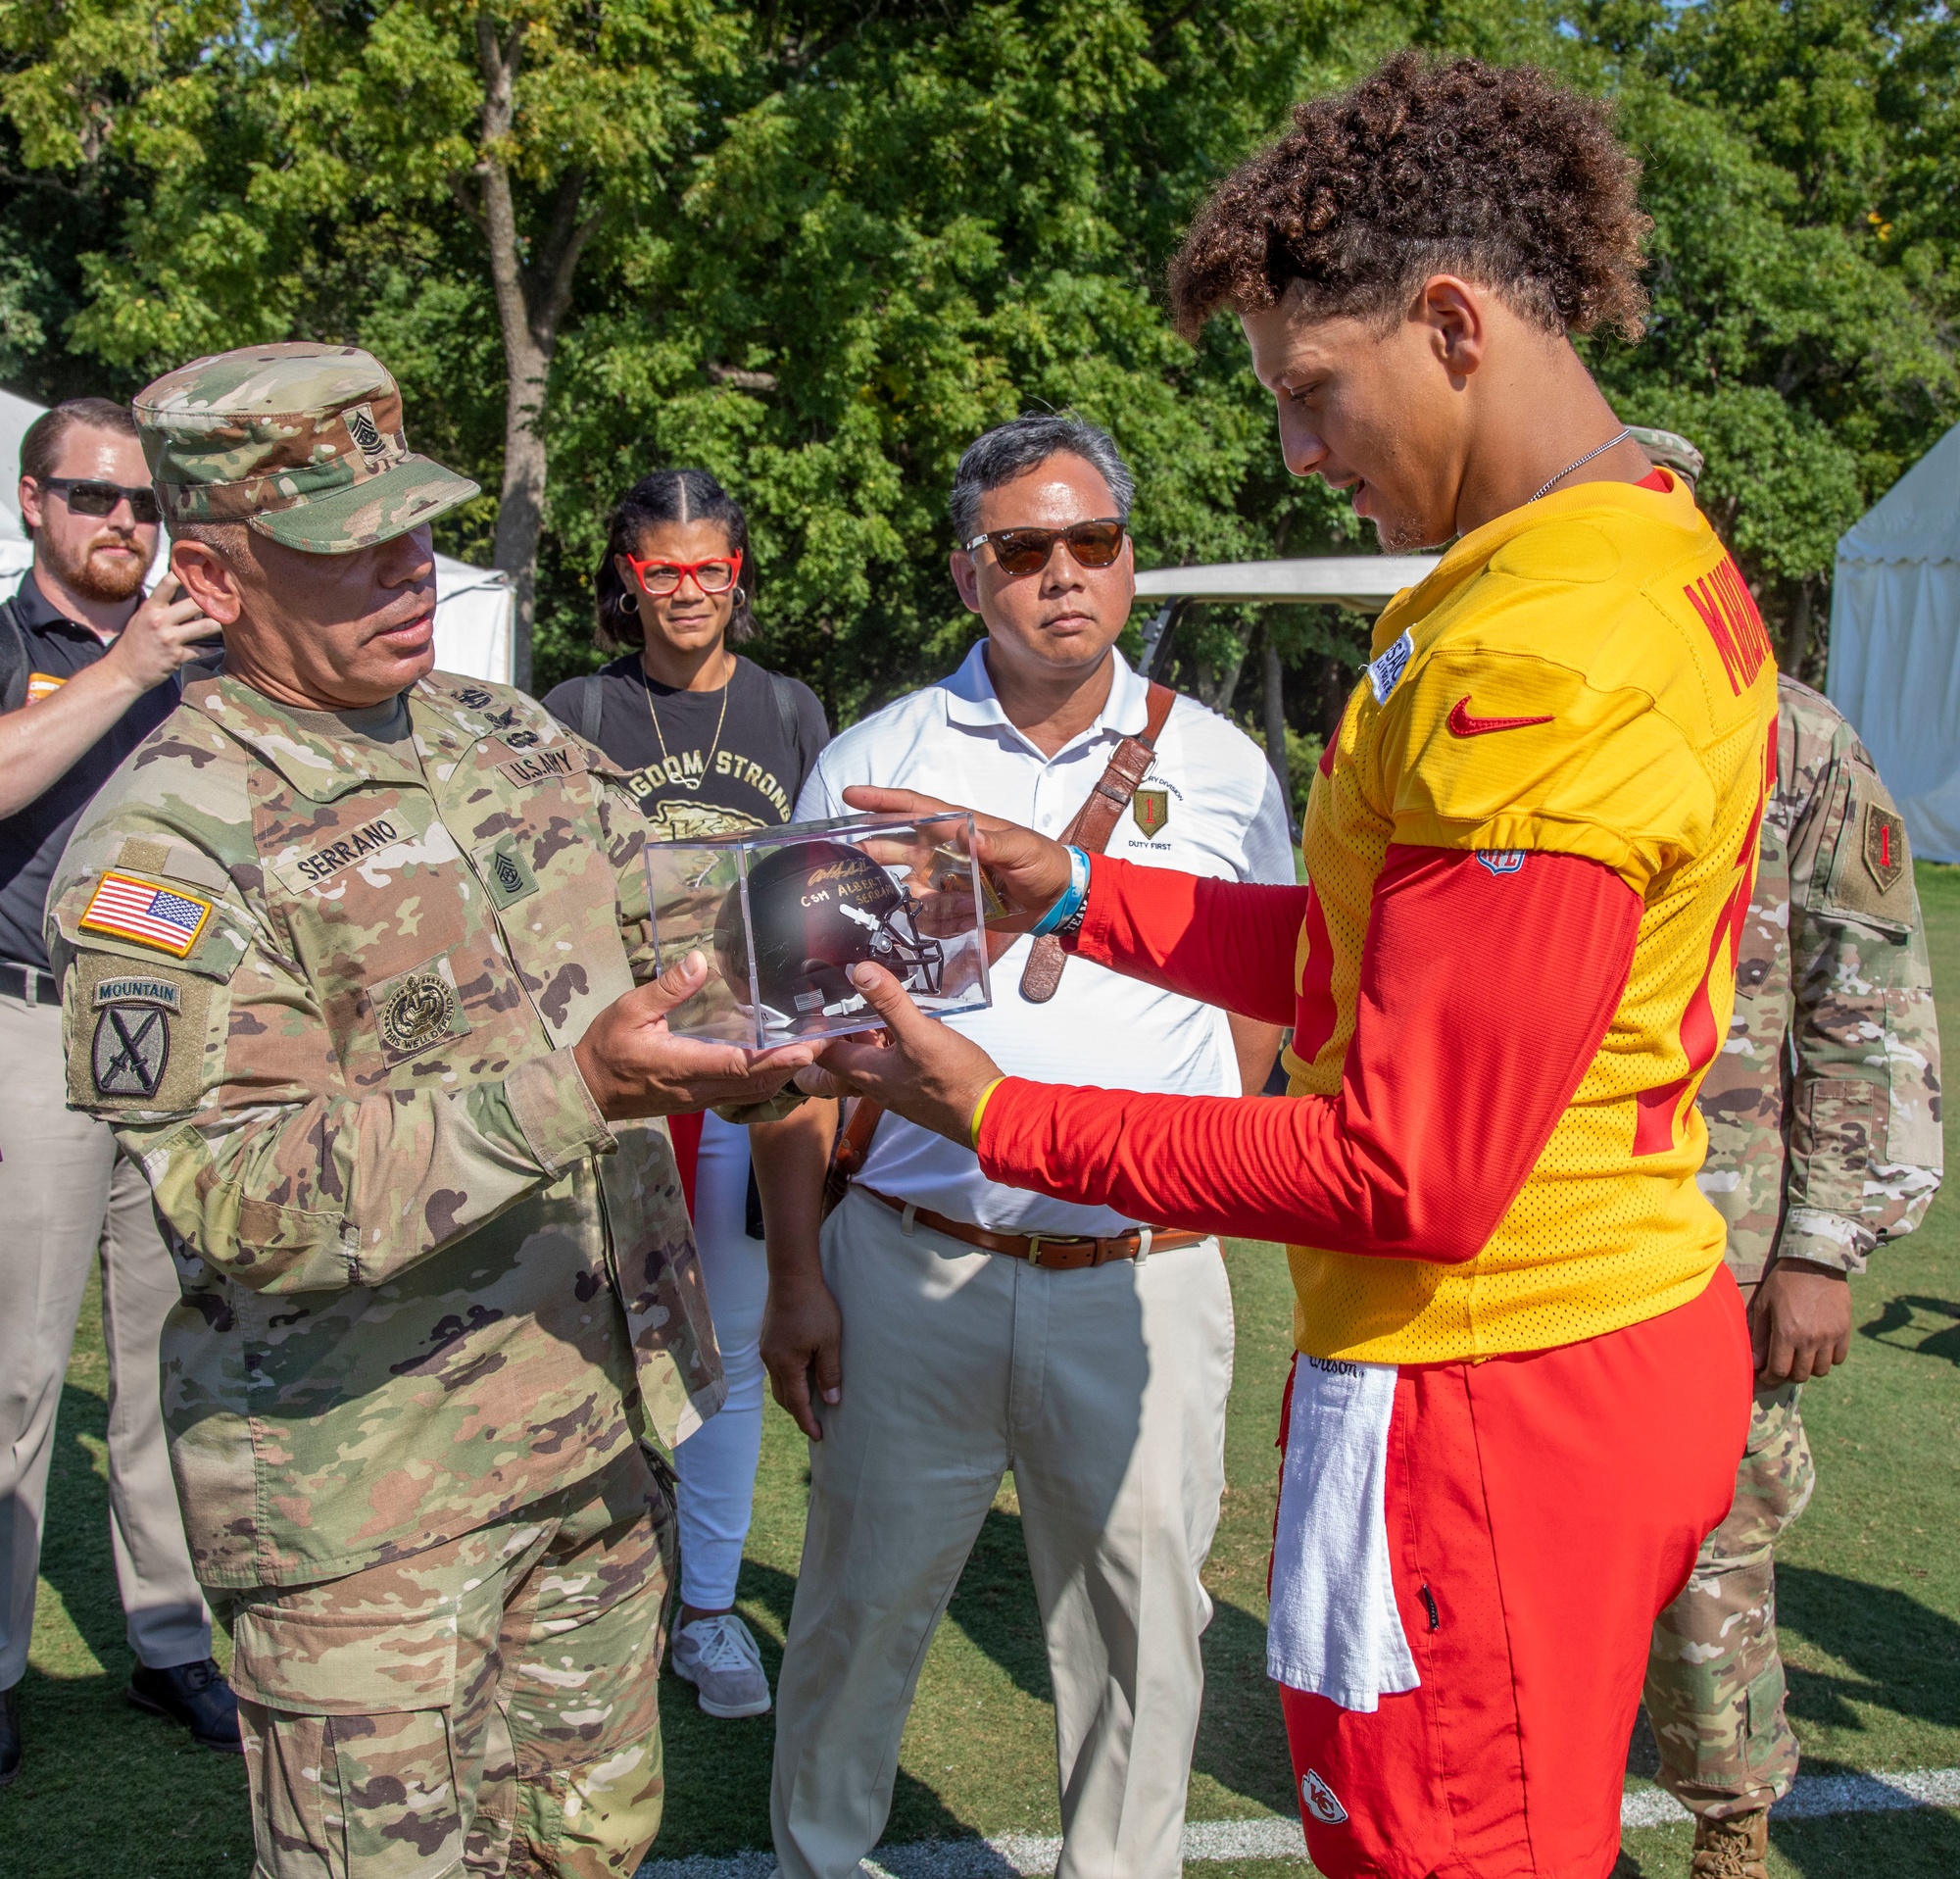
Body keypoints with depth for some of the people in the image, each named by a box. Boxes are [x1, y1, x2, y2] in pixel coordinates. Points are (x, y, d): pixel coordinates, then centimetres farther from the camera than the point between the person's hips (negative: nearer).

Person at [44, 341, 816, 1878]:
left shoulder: (506, 734, 8)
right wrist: (575, 1087, -32)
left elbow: (675, 917, 18)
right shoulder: (168, 845, -16)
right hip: (367, 1501, -7)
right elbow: (246, 1198, -24)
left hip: (600, 1432, 7)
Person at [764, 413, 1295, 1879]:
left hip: (1142, 1280, 1)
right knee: (862, 1604, 11)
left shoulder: (1217, 766, 5)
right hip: (913, 1266, 0)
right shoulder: (873, 764, 2)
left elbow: (1267, 991, 16)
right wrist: (794, 1272, -1)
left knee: (1142, 1630, 9)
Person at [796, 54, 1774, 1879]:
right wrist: (1074, 891, 8)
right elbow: (1383, 960, 12)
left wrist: (1002, 1116, -15)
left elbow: (1413, 1175, -23)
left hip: (1481, 1399, -10)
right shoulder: (1664, 558, 8)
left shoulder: (1534, 661, -24)